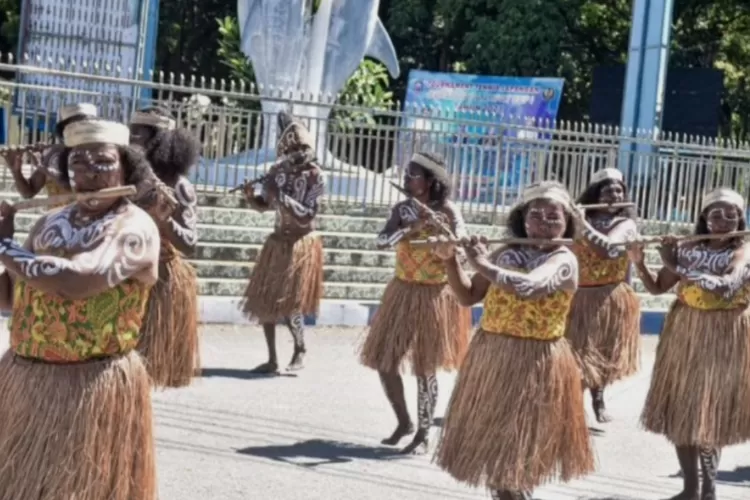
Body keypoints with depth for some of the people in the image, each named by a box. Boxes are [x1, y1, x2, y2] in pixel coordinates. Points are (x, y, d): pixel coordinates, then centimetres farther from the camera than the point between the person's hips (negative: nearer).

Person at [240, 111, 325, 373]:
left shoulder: (315, 177, -14)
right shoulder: (279, 171, 1)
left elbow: (306, 217, -20)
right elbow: (264, 205, 12)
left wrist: (280, 195, -25)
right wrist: (251, 196, -8)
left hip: (300, 245, -6)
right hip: (277, 242, 6)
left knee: (289, 304, -8)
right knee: (264, 302, 6)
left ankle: (300, 350, 17)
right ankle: (272, 359, 17)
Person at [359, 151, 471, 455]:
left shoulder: (447, 211, -10)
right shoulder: (402, 209, 0)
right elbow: (381, 241, -15)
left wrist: (446, 234, -37)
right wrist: (412, 228, -29)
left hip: (434, 295, -5)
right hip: (402, 292, 5)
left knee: (424, 368, -2)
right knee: (384, 362, 7)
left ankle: (424, 435, 11)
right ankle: (403, 422, 27)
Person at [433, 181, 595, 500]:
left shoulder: (564, 260, -12)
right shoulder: (506, 253, 6)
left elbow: (528, 288, -31)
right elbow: (468, 296, 10)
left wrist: (482, 264, -21)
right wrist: (450, 260, -4)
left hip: (534, 363, -6)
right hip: (490, 355, 6)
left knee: (518, 450, -1)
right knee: (491, 440, 13)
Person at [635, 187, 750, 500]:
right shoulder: (688, 249, 2)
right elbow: (657, 287, 5)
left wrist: (677, 267, -26)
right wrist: (639, 263, -13)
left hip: (724, 339, -4)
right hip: (685, 333, 4)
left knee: (711, 412, 0)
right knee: (682, 409, 5)